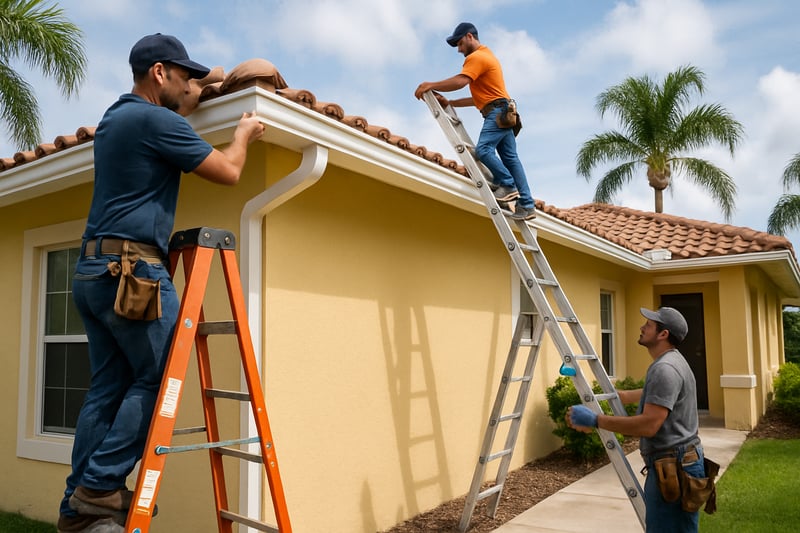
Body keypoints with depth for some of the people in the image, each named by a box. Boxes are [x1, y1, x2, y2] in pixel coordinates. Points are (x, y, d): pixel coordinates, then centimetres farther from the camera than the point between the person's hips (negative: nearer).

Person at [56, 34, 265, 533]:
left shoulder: (112, 119, 20)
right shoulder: (158, 120, -8)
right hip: (132, 268, -9)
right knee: (157, 377, -3)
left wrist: (178, 101, 44)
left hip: (93, 270, 9)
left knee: (108, 387, 8)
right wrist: (243, 134, 15)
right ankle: (99, 489, -2)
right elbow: (228, 172, -3)